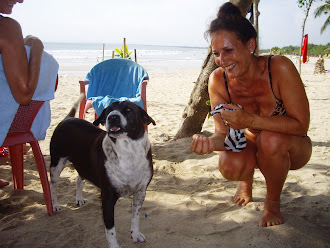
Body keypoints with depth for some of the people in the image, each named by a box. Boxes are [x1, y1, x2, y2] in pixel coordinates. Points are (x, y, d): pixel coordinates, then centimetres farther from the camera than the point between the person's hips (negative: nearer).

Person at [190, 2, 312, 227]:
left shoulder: (280, 68, -28)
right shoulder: (218, 80, -17)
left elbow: (301, 124, -27)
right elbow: (224, 133, -17)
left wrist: (250, 120, -38)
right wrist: (210, 143, -41)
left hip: (292, 148, -2)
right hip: (253, 146, 2)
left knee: (271, 139, -36)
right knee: (229, 166, -30)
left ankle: (273, 203, -6)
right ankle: (247, 179, 11)